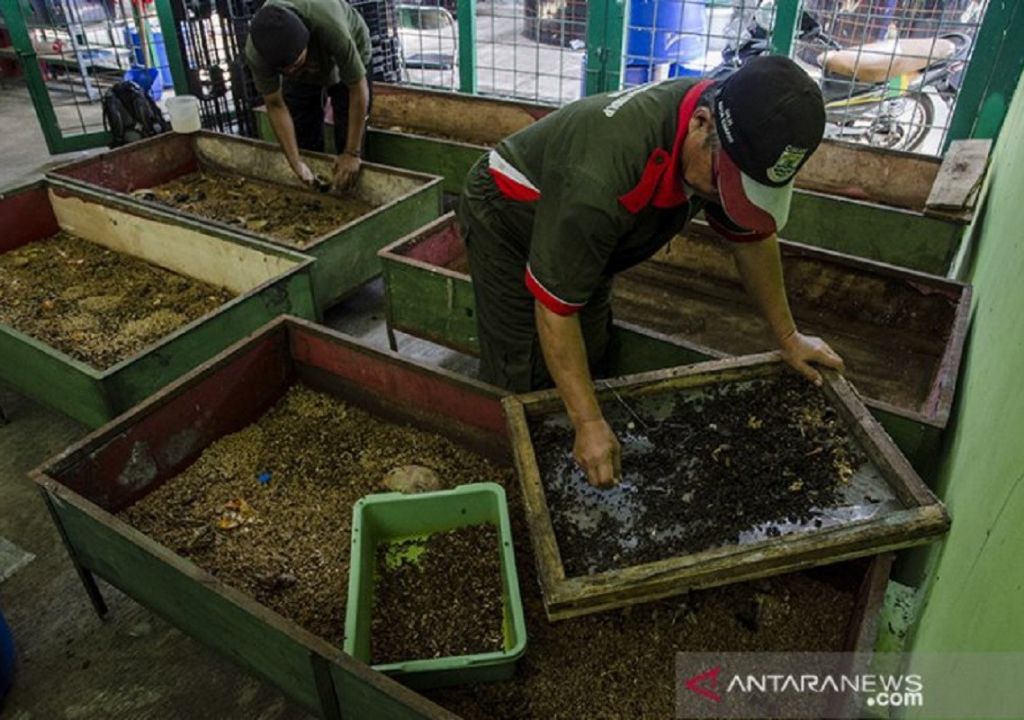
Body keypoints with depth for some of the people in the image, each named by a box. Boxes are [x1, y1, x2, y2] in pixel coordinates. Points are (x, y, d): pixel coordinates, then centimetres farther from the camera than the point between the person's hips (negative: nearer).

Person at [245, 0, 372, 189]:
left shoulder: (330, 27, -45)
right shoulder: (255, 52, -35)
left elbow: (358, 90, -34)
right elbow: (275, 105, -22)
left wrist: (352, 153, -31)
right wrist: (295, 162, -28)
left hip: (347, 57, -2)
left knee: (348, 136, -11)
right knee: (303, 138, -1)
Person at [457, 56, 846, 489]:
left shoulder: (736, 142, -20)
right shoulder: (607, 169, -44)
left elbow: (752, 237, -2)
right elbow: (554, 305, -36)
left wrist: (788, 337, 3)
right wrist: (589, 424, -34)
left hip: (587, 235, 7)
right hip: (507, 222, -6)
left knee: (588, 361, 7)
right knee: (523, 380, -8)